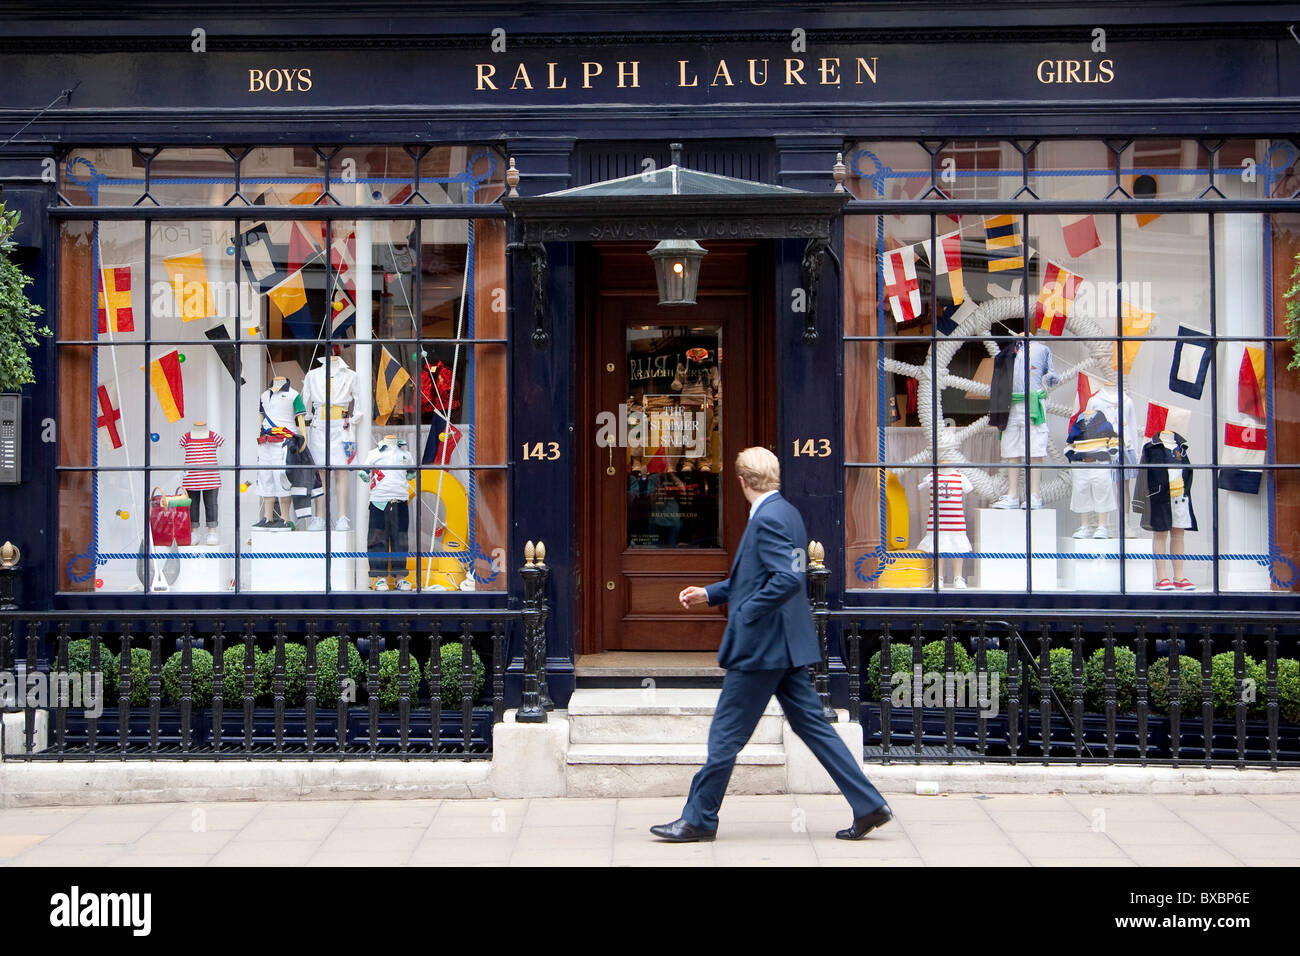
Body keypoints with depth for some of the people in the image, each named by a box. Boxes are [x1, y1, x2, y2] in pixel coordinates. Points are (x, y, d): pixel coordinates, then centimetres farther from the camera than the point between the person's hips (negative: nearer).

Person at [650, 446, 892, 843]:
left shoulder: (768, 518, -17)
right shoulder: (786, 513, 14)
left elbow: (789, 578, -28)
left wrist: (746, 614, -20)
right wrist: (709, 594, 24)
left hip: (762, 646, -10)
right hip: (786, 646, 10)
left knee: (726, 733, 0)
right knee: (812, 724, 11)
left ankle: (699, 819, 11)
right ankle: (869, 805, 10)